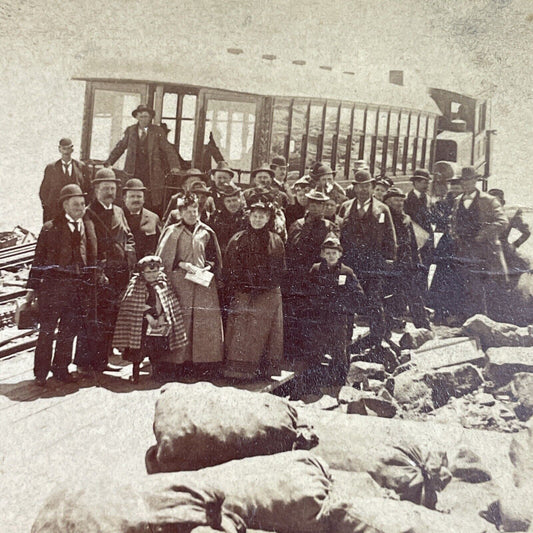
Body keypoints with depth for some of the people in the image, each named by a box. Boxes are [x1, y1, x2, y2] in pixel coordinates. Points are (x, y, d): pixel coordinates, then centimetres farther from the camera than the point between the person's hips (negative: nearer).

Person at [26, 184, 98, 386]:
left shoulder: (88, 226, 10)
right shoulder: (51, 228, -1)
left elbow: (92, 256, 14)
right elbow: (39, 259, 1)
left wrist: (92, 281, 8)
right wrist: (32, 288, -1)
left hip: (79, 286, 4)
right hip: (53, 284, -4)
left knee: (70, 329, 10)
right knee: (47, 329, 0)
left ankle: (61, 368, 23)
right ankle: (41, 372, 10)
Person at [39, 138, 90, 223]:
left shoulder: (81, 167, 8)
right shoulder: (51, 168, 8)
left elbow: (88, 189, 11)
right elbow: (43, 191, 12)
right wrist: (47, 205, 2)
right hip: (55, 212, 0)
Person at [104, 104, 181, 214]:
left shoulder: (157, 131, 7)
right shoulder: (130, 131, 14)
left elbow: (168, 149, 2)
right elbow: (119, 147, 16)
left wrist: (174, 166, -13)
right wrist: (109, 162, 5)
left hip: (153, 175, -2)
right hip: (133, 174, 2)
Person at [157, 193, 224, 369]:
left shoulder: (206, 232, 11)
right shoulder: (172, 232, 5)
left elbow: (214, 256, 18)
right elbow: (164, 257, 0)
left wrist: (208, 266, -2)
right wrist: (183, 264, -12)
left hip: (204, 281, 2)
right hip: (180, 282, -2)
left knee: (208, 320, -6)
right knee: (182, 320, -7)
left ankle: (208, 359, 0)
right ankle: (182, 359, -2)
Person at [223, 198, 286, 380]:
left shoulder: (275, 241, 9)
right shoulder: (238, 240, 4)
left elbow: (280, 269, 11)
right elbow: (229, 268, 3)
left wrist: (269, 286, 0)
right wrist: (235, 289, -6)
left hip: (269, 295, 2)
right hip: (243, 295, -2)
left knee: (266, 331, 1)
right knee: (241, 333, -6)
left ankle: (268, 368, 7)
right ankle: (239, 369, -4)